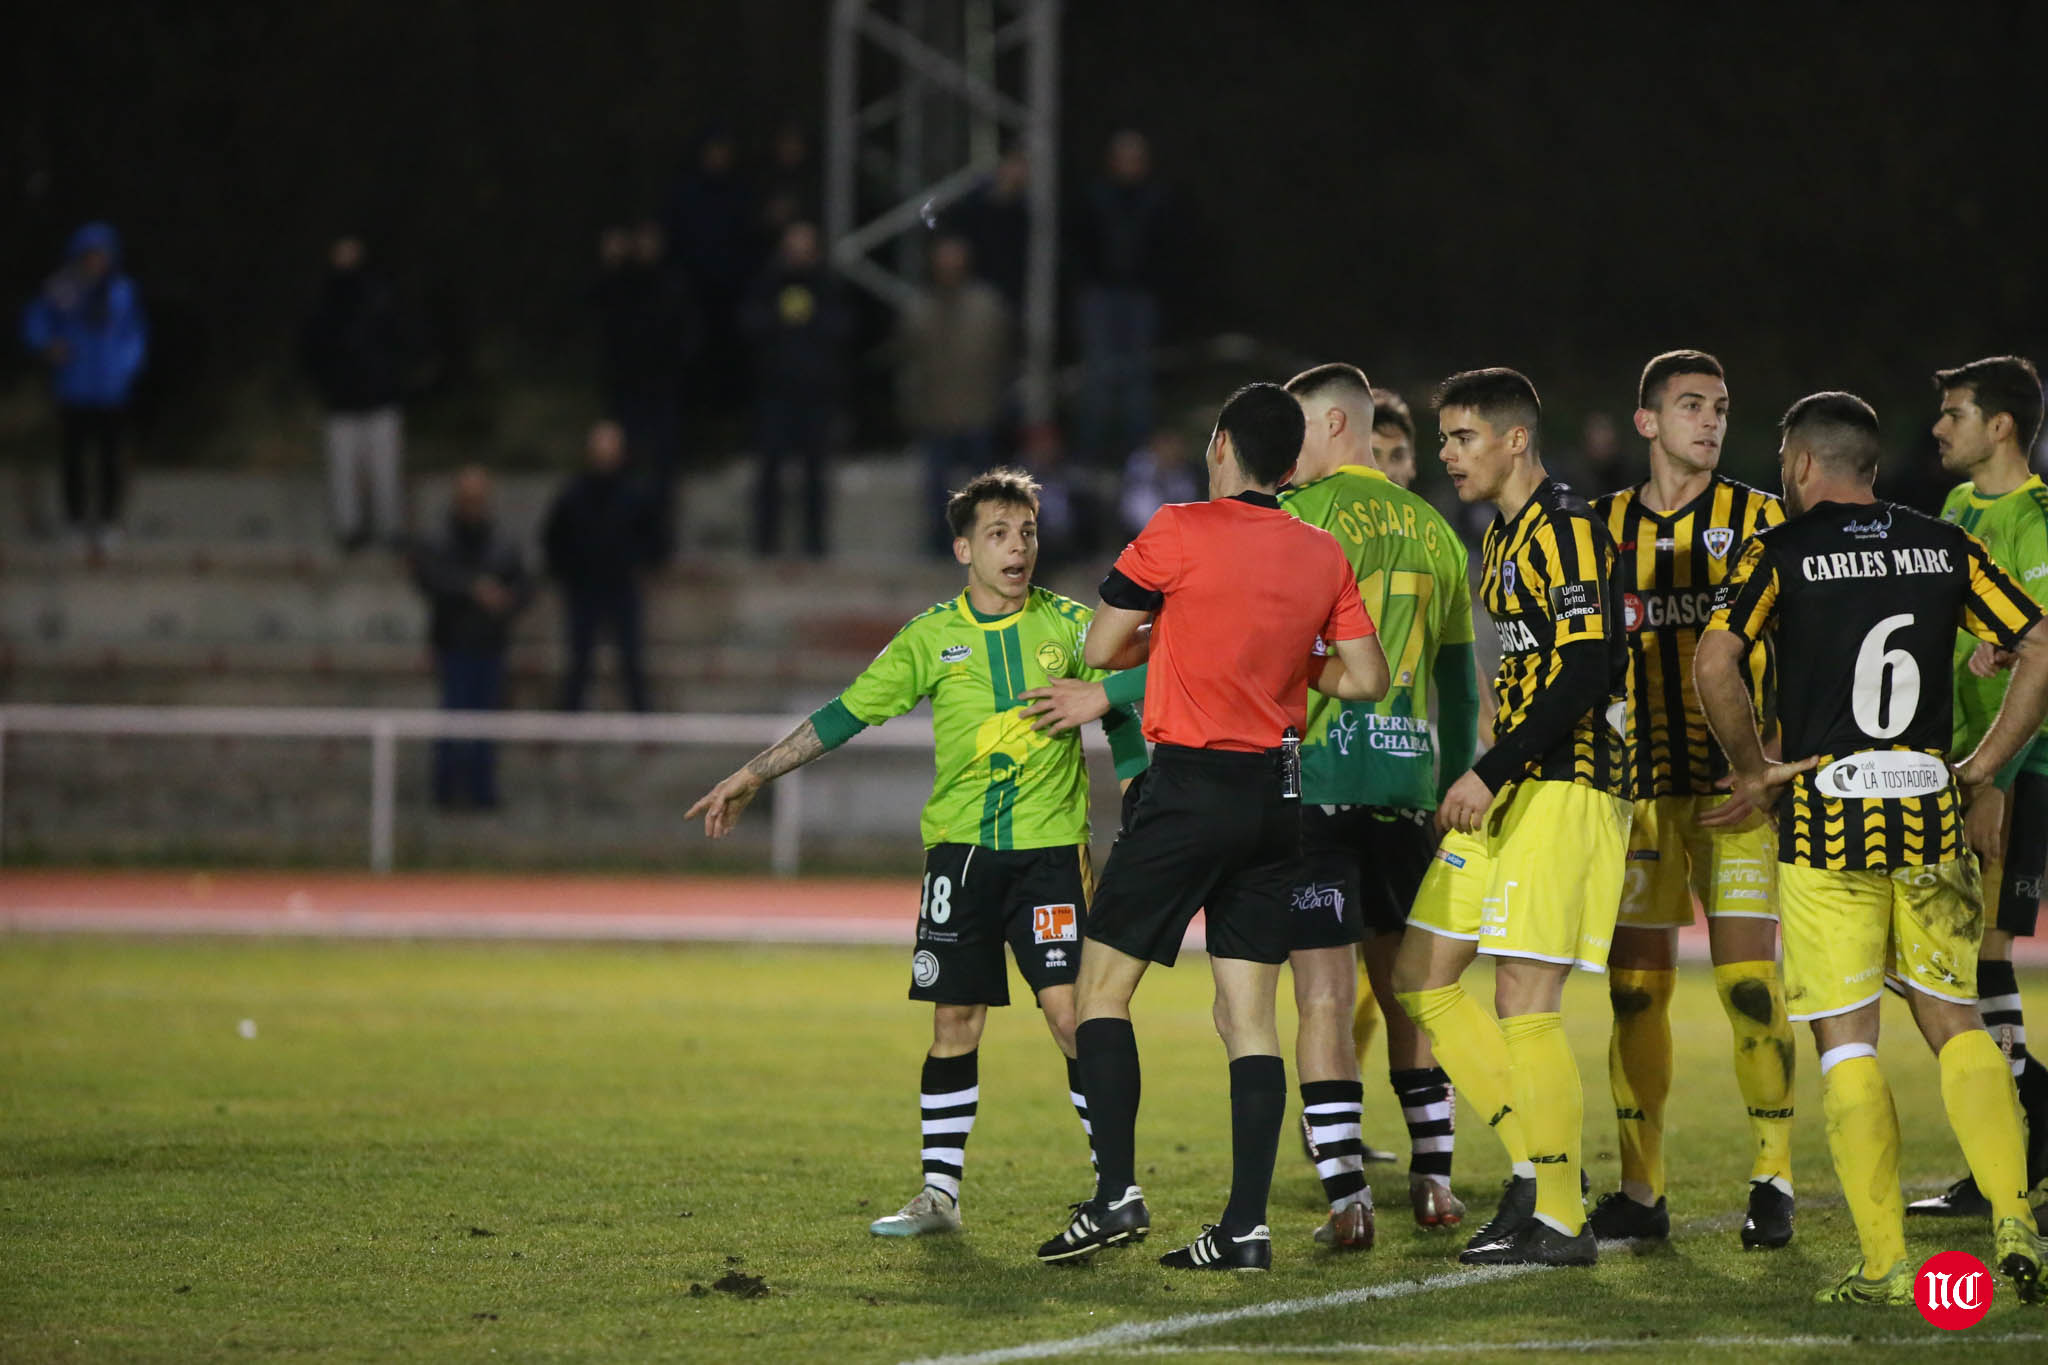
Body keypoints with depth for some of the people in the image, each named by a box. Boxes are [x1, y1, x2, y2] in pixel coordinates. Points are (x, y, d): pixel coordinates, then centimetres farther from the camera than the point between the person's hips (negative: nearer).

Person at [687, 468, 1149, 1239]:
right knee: (954, 1021, 2)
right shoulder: (931, 638, 2)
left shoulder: (1069, 626, 1)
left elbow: (1123, 723, 9)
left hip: (1051, 848, -1)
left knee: (1070, 1011, -11)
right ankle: (939, 1194, 11)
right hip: (960, 849, 1)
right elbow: (846, 713, 7)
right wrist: (754, 775, 8)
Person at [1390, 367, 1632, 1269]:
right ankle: (1533, 1165, 15)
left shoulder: (1565, 531, -13)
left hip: (1561, 788, -10)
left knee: (1524, 1003, -9)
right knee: (1422, 977, 10)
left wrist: (1490, 772, -25)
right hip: (1504, 789, 10)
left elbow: (1586, 670, -22)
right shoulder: (1504, 535, 18)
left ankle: (1560, 1219, -2)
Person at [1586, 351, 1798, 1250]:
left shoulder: (1759, 522, 1)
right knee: (1634, 988, 2)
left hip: (1737, 793, -3)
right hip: (1638, 791, 3)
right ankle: (1639, 1192, 8)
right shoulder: (1603, 527, 10)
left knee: (1749, 985, -8)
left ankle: (1771, 1183, 0)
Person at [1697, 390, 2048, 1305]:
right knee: (1955, 1023, 12)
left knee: (1845, 1040, 2)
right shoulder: (1944, 547, 7)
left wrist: (1753, 771, -4)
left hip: (1824, 814, -3)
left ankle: (1884, 1264, -2)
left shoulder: (1783, 551, -3)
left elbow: (1716, 662, -17)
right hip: (1929, 813, 3)